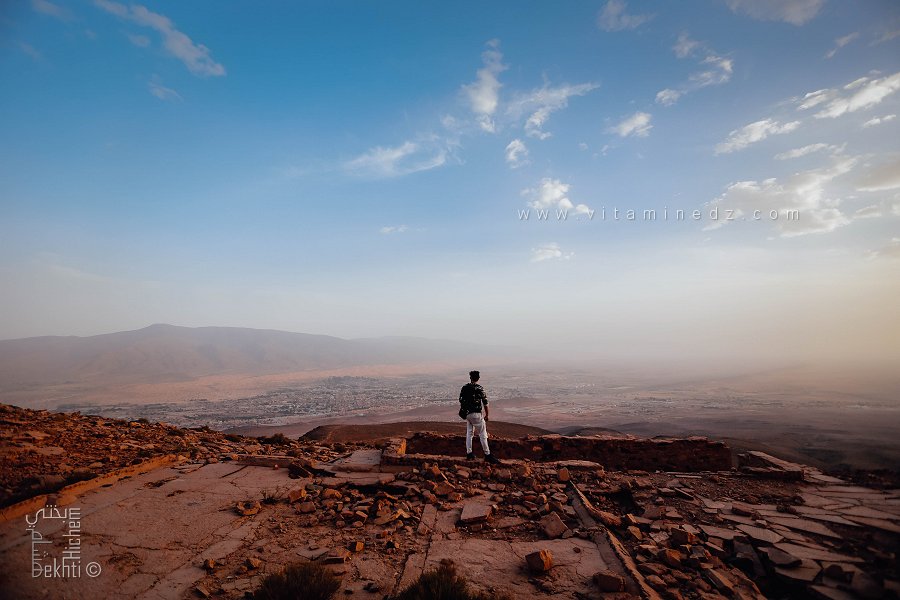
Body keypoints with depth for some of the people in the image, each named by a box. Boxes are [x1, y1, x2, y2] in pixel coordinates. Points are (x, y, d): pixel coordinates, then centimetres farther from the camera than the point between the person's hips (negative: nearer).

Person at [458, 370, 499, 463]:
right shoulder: (479, 389, -12)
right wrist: (486, 415, 3)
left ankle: (469, 453, 19)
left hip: (467, 414, 6)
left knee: (469, 433, 16)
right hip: (476, 414, -6)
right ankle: (487, 455, 5)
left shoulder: (464, 388, 3)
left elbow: (461, 401, 8)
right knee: (483, 434, 2)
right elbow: (485, 403, -10)